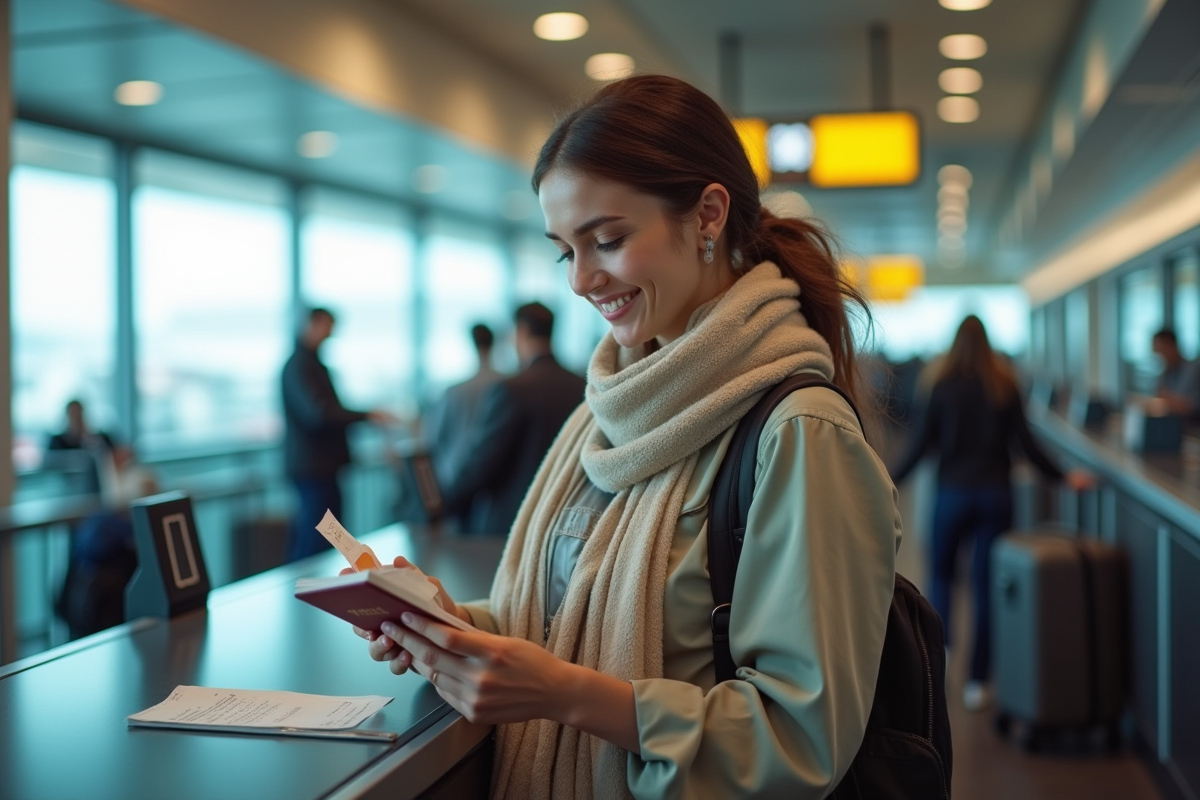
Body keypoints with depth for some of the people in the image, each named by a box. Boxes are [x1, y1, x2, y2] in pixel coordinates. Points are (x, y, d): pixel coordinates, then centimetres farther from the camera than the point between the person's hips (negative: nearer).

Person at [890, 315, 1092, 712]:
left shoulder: (944, 385, -4)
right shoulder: (1005, 385, 2)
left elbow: (921, 442, -5)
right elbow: (1025, 441, 2)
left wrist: (889, 481, 5)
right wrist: (1061, 476, 14)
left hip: (954, 491, -2)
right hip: (996, 492, 2)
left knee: (940, 573, 17)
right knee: (985, 585, 4)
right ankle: (977, 682, 6)